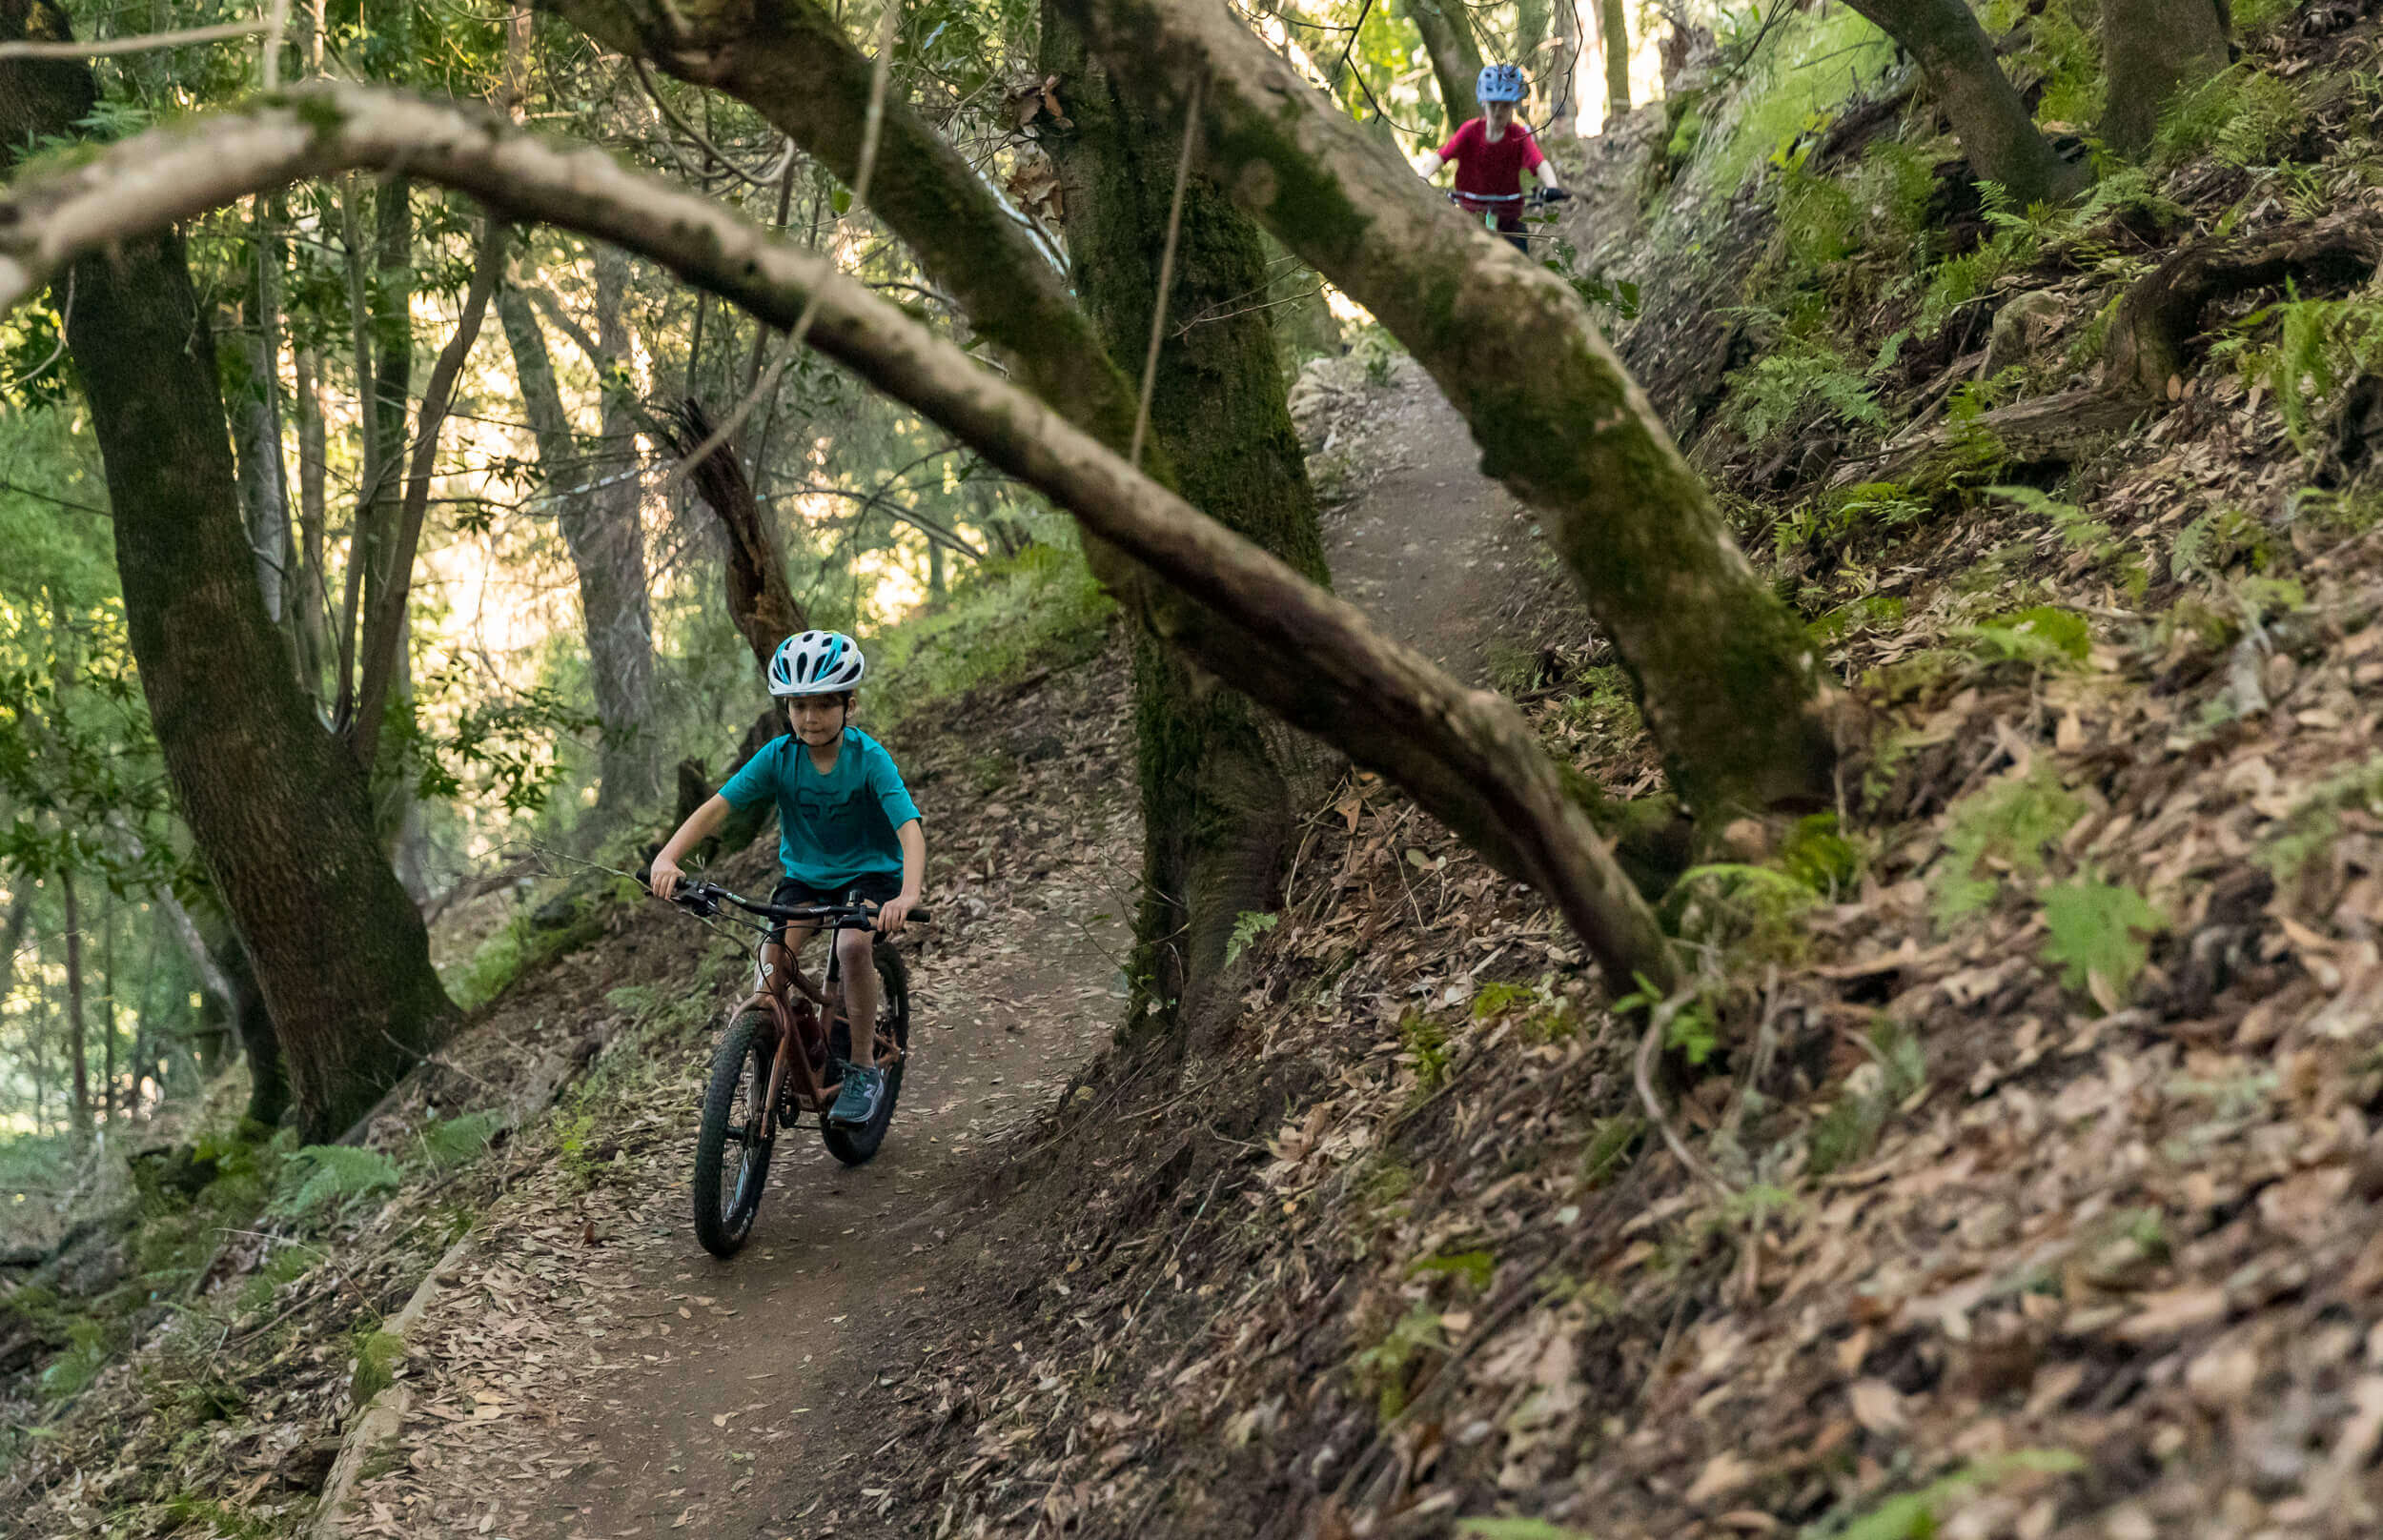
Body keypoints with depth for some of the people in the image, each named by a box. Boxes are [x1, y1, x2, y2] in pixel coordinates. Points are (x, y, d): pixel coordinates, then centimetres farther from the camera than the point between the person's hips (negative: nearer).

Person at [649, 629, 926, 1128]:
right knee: (773, 955, -22)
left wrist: (908, 895, -50)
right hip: (806, 876, 3)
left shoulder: (869, 758, -21)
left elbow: (910, 829, -31)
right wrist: (668, 857, -35)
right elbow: (717, 807, -18)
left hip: (871, 873, -3)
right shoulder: (779, 757, -12)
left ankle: (864, 1069, -15)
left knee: (852, 945, -31)